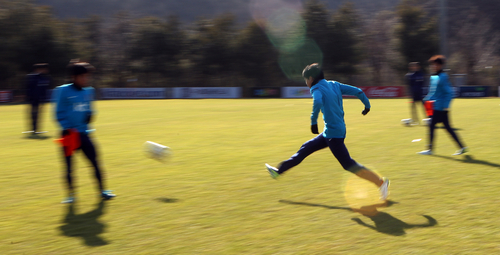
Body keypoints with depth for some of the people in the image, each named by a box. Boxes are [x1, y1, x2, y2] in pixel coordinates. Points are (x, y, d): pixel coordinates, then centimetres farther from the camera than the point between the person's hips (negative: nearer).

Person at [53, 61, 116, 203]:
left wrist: (89, 115, -3)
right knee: (69, 166, 1)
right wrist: (66, 128, -17)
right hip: (69, 134, -4)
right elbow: (59, 113, -6)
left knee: (95, 162, 2)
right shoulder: (63, 91, -8)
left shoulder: (88, 91, 8)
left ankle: (102, 191, 13)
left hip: (83, 133, 4)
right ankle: (71, 194, 14)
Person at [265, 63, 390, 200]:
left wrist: (313, 121, -26)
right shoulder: (334, 84, 12)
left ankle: (381, 182, -8)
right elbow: (357, 91, 11)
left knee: (349, 165, -8)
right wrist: (367, 105, 23)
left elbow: (318, 102, -32)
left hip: (333, 133, -10)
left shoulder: (317, 88, -9)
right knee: (305, 148, 18)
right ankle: (280, 170, 29)